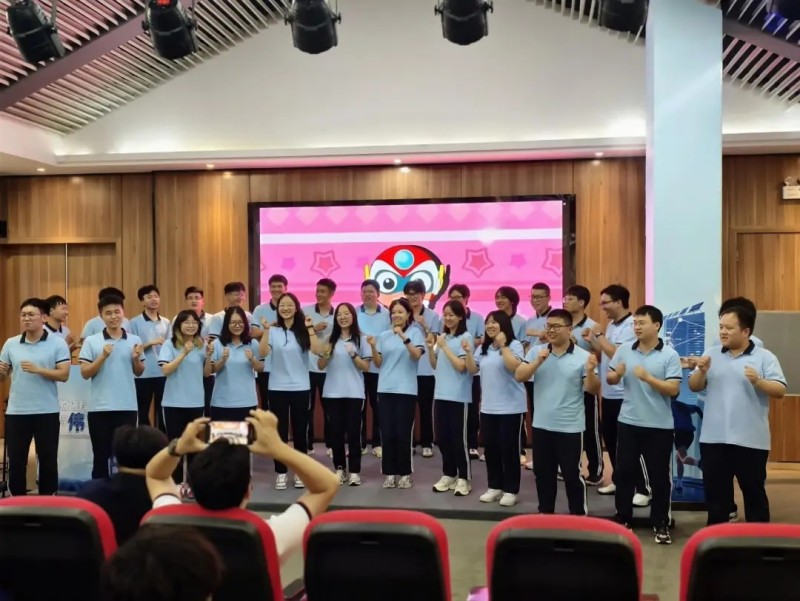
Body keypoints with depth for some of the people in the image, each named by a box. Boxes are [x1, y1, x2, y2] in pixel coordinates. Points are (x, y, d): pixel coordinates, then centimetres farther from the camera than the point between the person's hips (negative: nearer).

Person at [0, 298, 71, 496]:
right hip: (16, 412, 3)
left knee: (48, 460, 7)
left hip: (47, 412, -2)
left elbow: (64, 375, -10)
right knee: (16, 461, 9)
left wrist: (38, 370, -21)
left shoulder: (57, 343, -4)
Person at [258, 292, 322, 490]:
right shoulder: (273, 331, 1)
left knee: (300, 431, 7)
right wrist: (266, 330, -22)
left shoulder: (304, 330, 1)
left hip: (300, 388, 0)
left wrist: (310, 328, -18)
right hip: (277, 388, 0)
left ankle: (300, 472, 18)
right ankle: (281, 473, 15)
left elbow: (317, 351, -14)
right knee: (280, 431, 5)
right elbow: (263, 353, -13)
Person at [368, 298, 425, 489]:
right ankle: (389, 473, 14)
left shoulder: (415, 332, 0)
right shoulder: (384, 336, 10)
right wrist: (373, 347, -10)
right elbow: (378, 363, 7)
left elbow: (416, 355, -15)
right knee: (387, 433, 4)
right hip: (385, 389, 3)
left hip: (406, 390, -3)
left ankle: (405, 473, 12)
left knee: (403, 433, -1)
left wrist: (404, 337, -28)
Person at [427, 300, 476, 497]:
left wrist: (444, 347, -17)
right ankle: (448, 475, 23)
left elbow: (461, 366, -17)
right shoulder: (442, 337, 10)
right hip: (440, 394, 6)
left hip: (458, 396, -6)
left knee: (458, 438, -1)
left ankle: (464, 479, 9)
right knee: (442, 437, 11)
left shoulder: (465, 337, -8)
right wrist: (431, 348, -3)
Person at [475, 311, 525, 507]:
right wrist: (467, 351, -4)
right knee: (490, 447, 11)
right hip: (488, 407, 6)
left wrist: (503, 346, -24)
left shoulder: (514, 345, -8)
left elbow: (514, 367, -23)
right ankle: (494, 487, 24)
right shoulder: (484, 348, 11)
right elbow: (471, 368, 10)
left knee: (509, 448, 1)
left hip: (510, 407, -6)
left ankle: (510, 490, 11)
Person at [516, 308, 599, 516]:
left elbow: (592, 390, -8)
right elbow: (519, 376, -5)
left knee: (572, 475, 4)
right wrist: (537, 362, -18)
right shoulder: (536, 351, 2)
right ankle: (545, 514, 31)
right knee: (543, 473, 15)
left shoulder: (582, 356, -7)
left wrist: (591, 372, -27)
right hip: (541, 425, 4)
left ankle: (578, 517, 18)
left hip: (570, 428, -4)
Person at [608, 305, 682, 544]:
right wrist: (617, 374, -14)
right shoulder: (624, 350, 2)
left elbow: (673, 390, -14)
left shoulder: (670, 355, -8)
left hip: (659, 425, -3)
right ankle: (623, 520, 24)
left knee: (660, 477, 7)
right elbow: (610, 379, 8)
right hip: (628, 422, 3)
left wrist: (648, 378, -26)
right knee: (624, 472, 10)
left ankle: (661, 524, 22)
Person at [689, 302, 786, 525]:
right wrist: (701, 372, -13)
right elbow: (694, 387, 7)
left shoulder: (765, 357, -2)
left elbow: (780, 391, -9)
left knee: (754, 492, 9)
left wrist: (758, 381, -25)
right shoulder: (711, 354, 7)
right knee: (715, 492, 13)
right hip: (713, 438, 3)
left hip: (750, 440, -3)